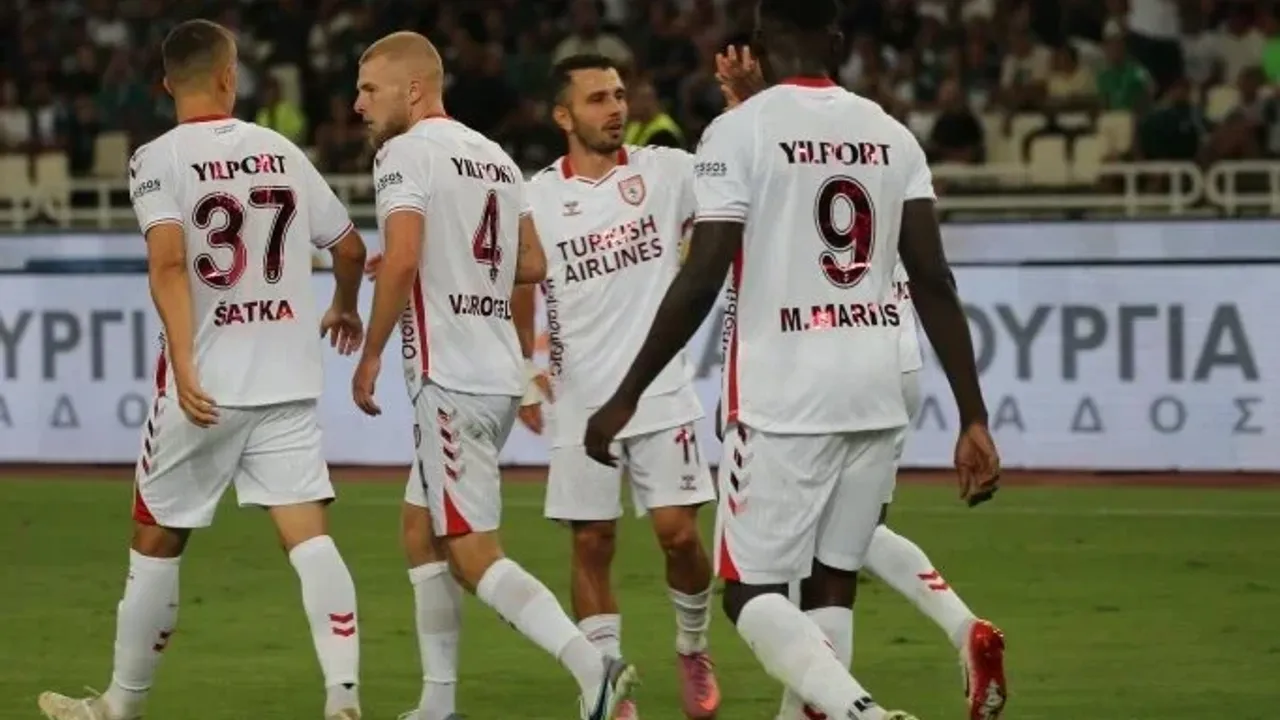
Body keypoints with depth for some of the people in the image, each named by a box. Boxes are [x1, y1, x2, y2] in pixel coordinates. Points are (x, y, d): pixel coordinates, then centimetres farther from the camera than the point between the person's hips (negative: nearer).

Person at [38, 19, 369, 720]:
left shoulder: (158, 159, -5)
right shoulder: (282, 152, 8)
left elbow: (169, 264, -19)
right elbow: (350, 247, 16)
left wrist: (183, 369, -26)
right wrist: (344, 309, 36)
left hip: (206, 386, -3)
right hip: (289, 382, 3)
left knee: (156, 540, 12)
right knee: (308, 536, -2)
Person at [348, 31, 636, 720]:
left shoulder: (405, 152, -9)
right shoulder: (495, 157, 16)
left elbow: (401, 259, -21)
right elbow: (532, 264, 19)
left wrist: (371, 353, -11)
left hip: (450, 379, -9)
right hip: (500, 372, 9)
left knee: (474, 555, -8)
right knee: (422, 525, 21)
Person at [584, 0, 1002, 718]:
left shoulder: (739, 131, -6)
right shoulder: (892, 134, 8)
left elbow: (701, 283, -11)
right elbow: (935, 283, 4)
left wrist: (625, 400, -3)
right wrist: (975, 420, 5)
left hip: (783, 397, -5)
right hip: (877, 395, 5)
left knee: (753, 594, 1)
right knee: (830, 585, 16)